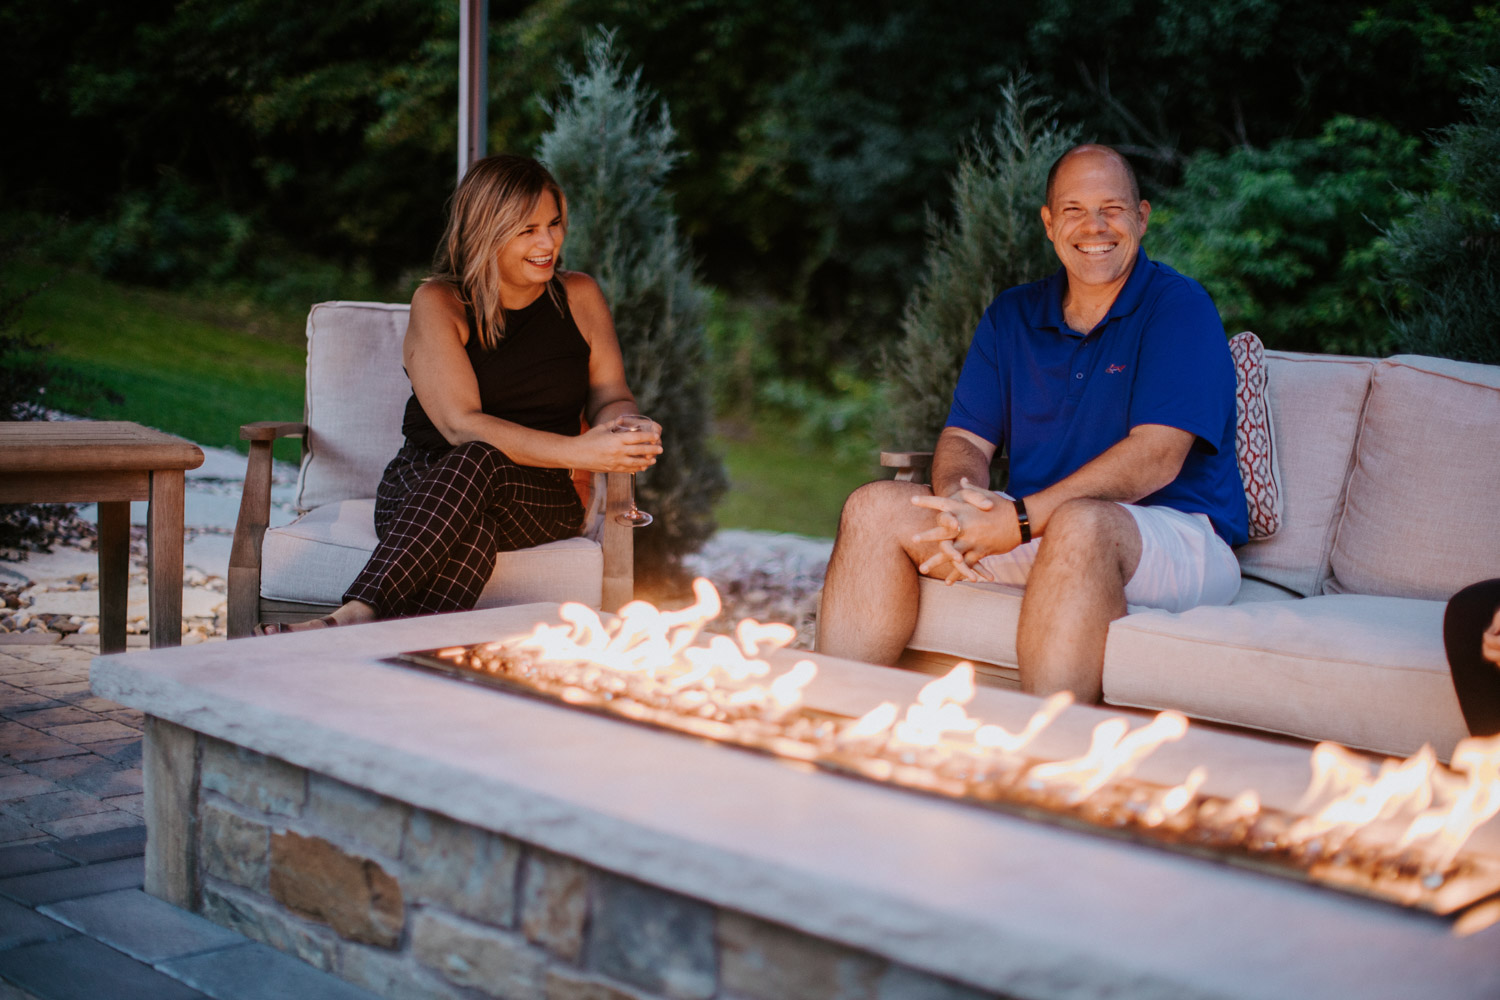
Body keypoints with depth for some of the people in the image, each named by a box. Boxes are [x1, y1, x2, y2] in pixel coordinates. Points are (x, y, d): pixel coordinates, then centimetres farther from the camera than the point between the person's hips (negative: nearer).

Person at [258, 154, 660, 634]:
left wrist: (631, 433, -16)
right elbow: (462, 424, -15)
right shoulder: (438, 303, -3)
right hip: (422, 483, -1)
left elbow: (610, 397, 11)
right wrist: (578, 452, -26)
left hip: (539, 497, 1)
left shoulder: (579, 296, 10)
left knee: (480, 465, -35)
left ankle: (356, 615, -47)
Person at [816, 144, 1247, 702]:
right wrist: (958, 503, -17)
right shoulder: (1011, 316, 14)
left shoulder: (1179, 306, -4)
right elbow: (966, 437, 9)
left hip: (1175, 536, -5)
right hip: (1038, 534, 6)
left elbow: (1156, 458, -17)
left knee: (1077, 524, -40)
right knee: (875, 508, -11)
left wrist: (1022, 519, -24)